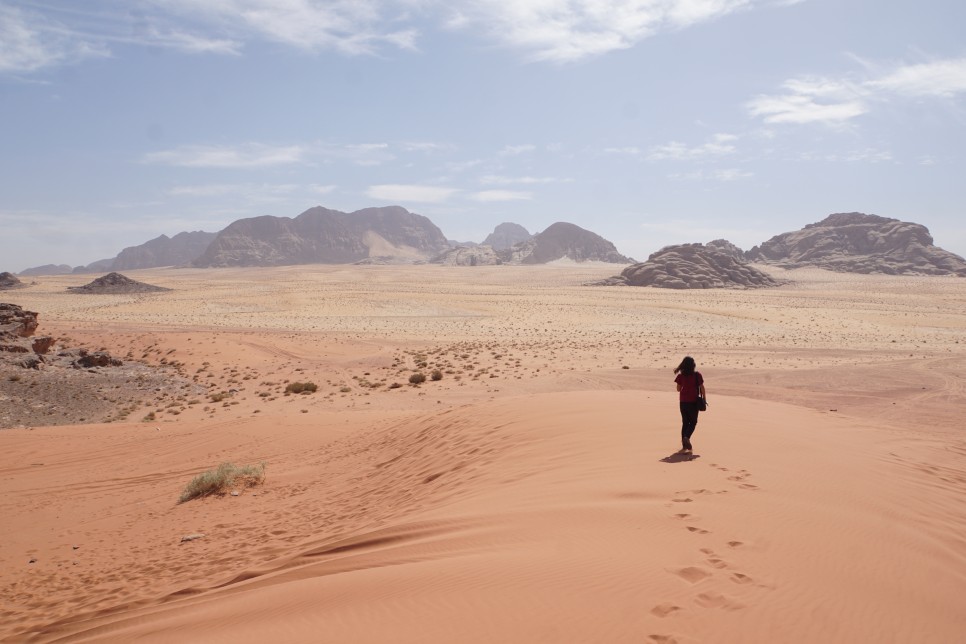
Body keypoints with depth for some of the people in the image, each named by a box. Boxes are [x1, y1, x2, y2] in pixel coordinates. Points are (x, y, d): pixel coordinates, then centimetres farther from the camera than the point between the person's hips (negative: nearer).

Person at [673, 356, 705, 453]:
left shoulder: (680, 376, -2)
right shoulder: (697, 375, -8)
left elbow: (678, 389, 3)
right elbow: (702, 388, -6)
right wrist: (704, 399, 4)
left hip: (683, 401, 3)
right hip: (693, 401, -2)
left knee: (685, 422, 12)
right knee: (693, 422, 9)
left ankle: (685, 445, 12)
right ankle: (687, 437, -17)